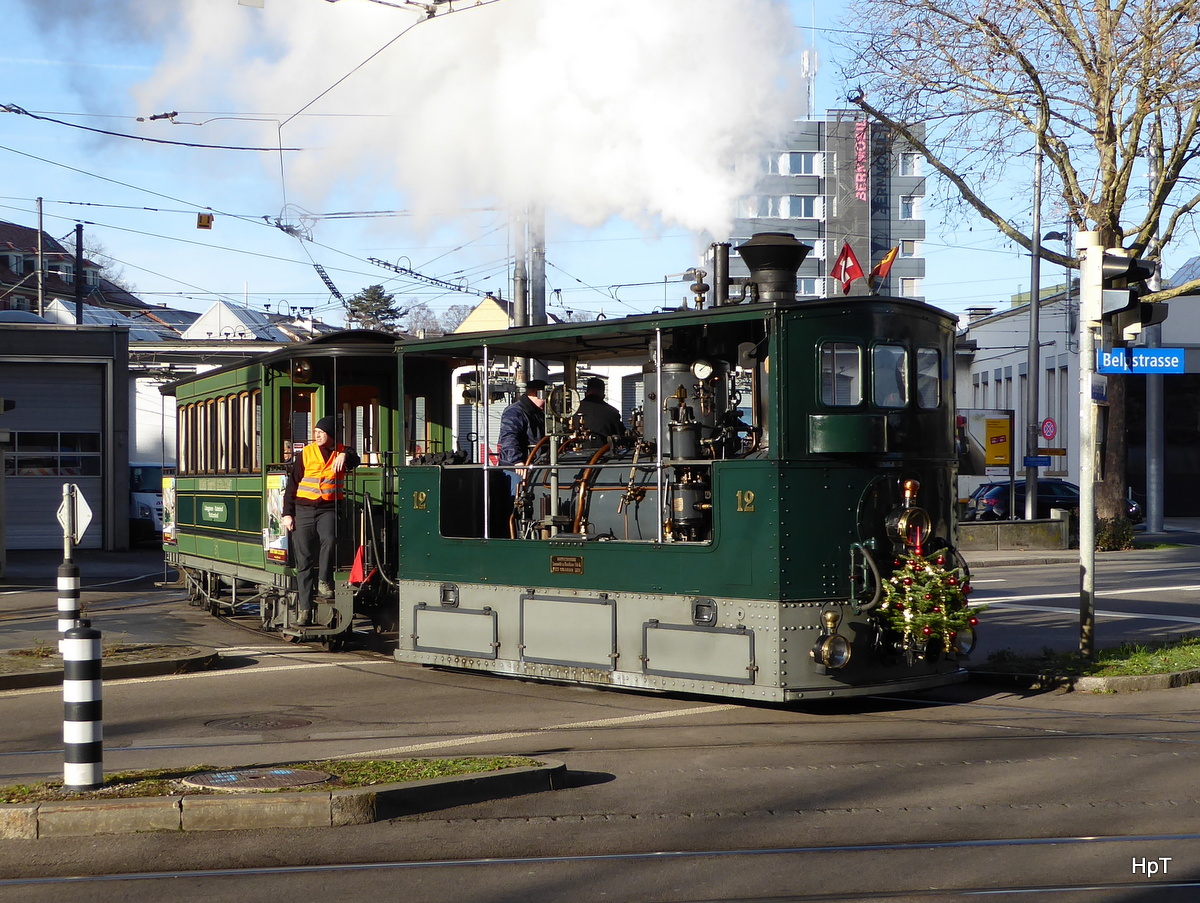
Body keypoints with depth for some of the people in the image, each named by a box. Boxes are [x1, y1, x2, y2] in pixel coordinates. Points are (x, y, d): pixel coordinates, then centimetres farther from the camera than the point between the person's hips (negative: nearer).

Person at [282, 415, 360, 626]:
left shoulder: (341, 452, 8)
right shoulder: (306, 454, 4)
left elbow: (354, 460, -11)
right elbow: (292, 485, 5)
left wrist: (344, 456, -31)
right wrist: (287, 513, -1)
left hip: (328, 508, 0)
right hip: (304, 508, 0)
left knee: (329, 540, -30)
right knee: (304, 558, -2)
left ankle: (324, 582, -10)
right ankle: (304, 607, 2)